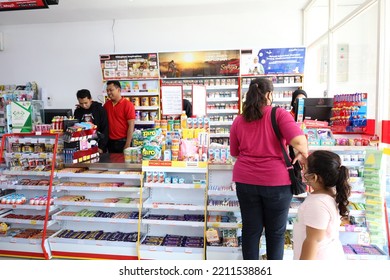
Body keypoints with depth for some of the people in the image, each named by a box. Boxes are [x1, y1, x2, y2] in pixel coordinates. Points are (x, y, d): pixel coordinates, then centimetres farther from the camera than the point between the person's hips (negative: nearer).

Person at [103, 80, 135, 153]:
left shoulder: (128, 104, -10)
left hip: (123, 141, -5)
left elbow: (131, 126, -12)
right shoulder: (107, 104, 6)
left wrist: (127, 145, -15)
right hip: (110, 142, 5)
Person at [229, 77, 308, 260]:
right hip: (276, 181, -3)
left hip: (246, 180, 3)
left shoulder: (239, 120, 3)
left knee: (250, 229, 14)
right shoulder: (279, 115, -7)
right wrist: (303, 155, -1)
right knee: (276, 231, 15)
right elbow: (299, 141, -20)